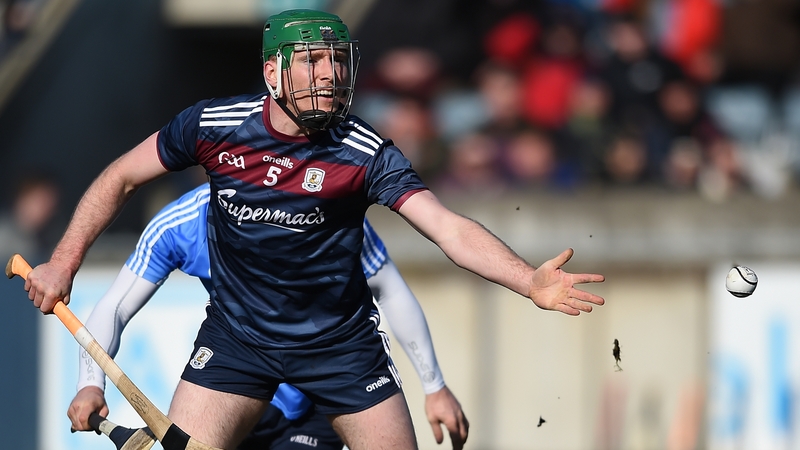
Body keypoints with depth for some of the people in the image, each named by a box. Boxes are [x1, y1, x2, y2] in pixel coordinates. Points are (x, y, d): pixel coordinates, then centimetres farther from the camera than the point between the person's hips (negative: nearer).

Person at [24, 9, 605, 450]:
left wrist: (531, 282, -40)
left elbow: (451, 229, -25)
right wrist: (64, 263, -1)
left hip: (341, 342, 0)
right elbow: (121, 179, 3)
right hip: (236, 336, 0)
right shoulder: (214, 126, -12)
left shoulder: (366, 153, -16)